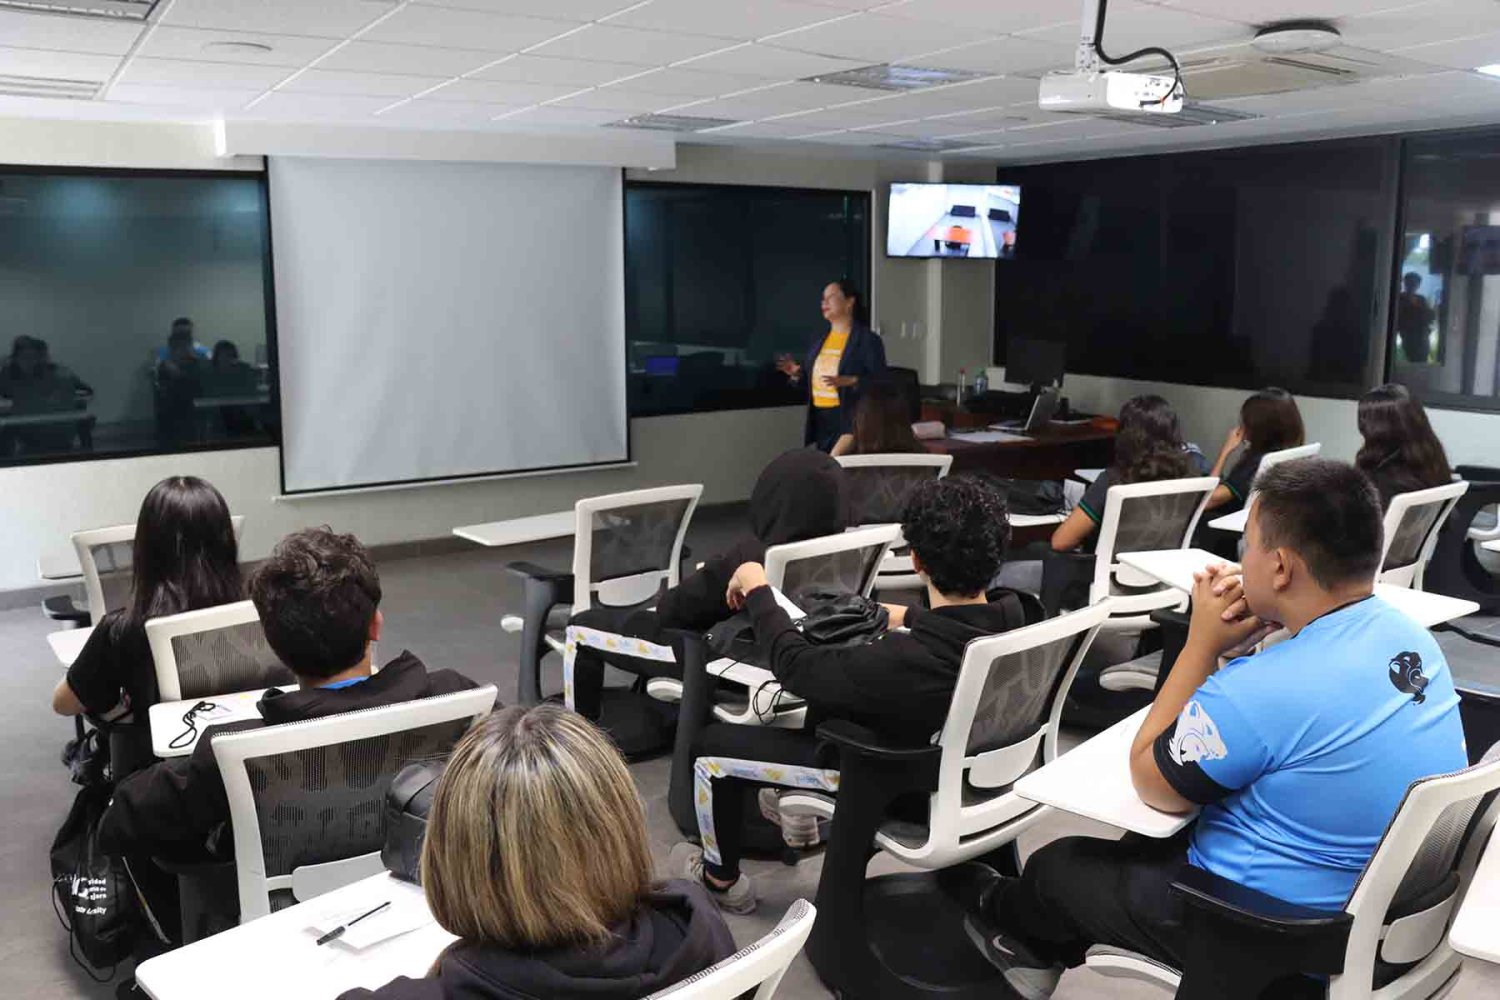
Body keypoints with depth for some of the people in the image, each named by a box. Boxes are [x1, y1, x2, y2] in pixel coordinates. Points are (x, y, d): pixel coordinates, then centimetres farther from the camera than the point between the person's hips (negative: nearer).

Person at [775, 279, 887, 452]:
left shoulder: (868, 340, -4)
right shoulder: (820, 341, 15)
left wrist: (849, 381, -25)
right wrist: (797, 373, 2)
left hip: (851, 420, -7)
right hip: (820, 418, 7)